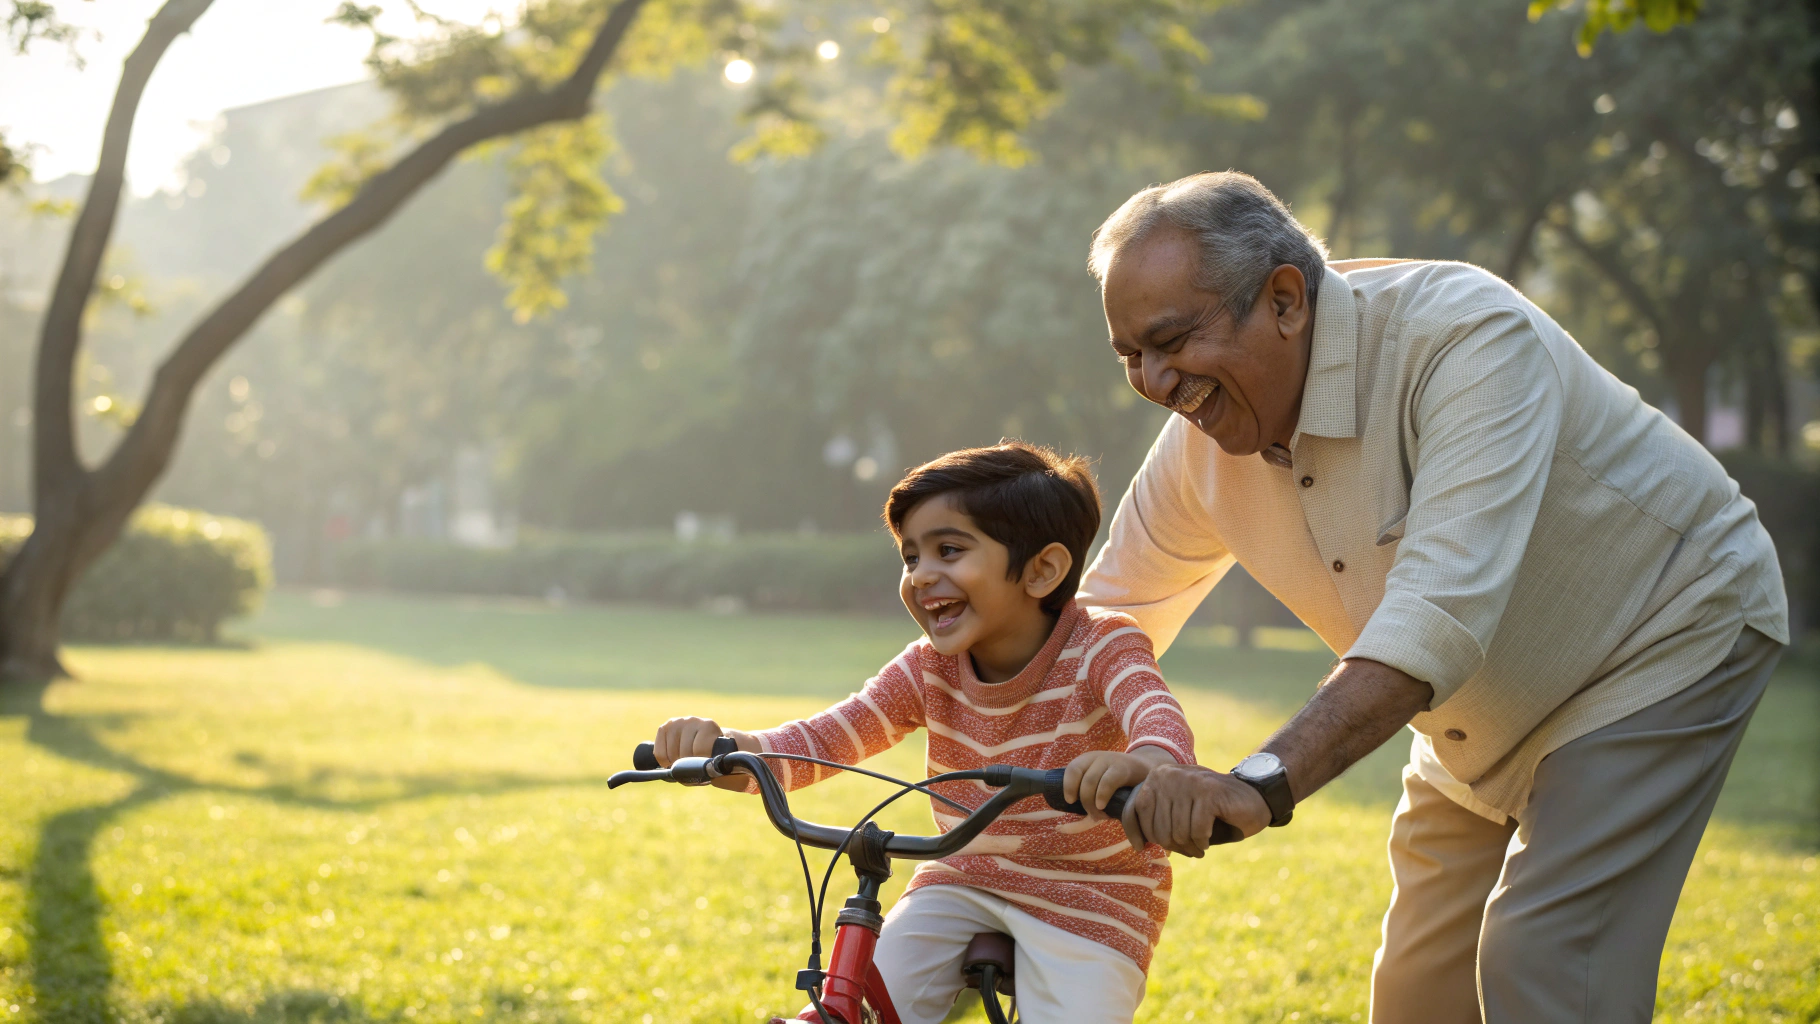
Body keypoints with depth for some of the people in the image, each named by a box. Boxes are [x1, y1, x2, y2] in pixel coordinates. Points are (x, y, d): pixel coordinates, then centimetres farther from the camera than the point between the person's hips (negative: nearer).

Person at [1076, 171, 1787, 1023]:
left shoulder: (1468, 336, -34)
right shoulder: (1202, 445, -12)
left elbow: (1442, 610, -45)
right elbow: (1104, 621, 2)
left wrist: (1264, 781, -55)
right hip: (1482, 727, 7)